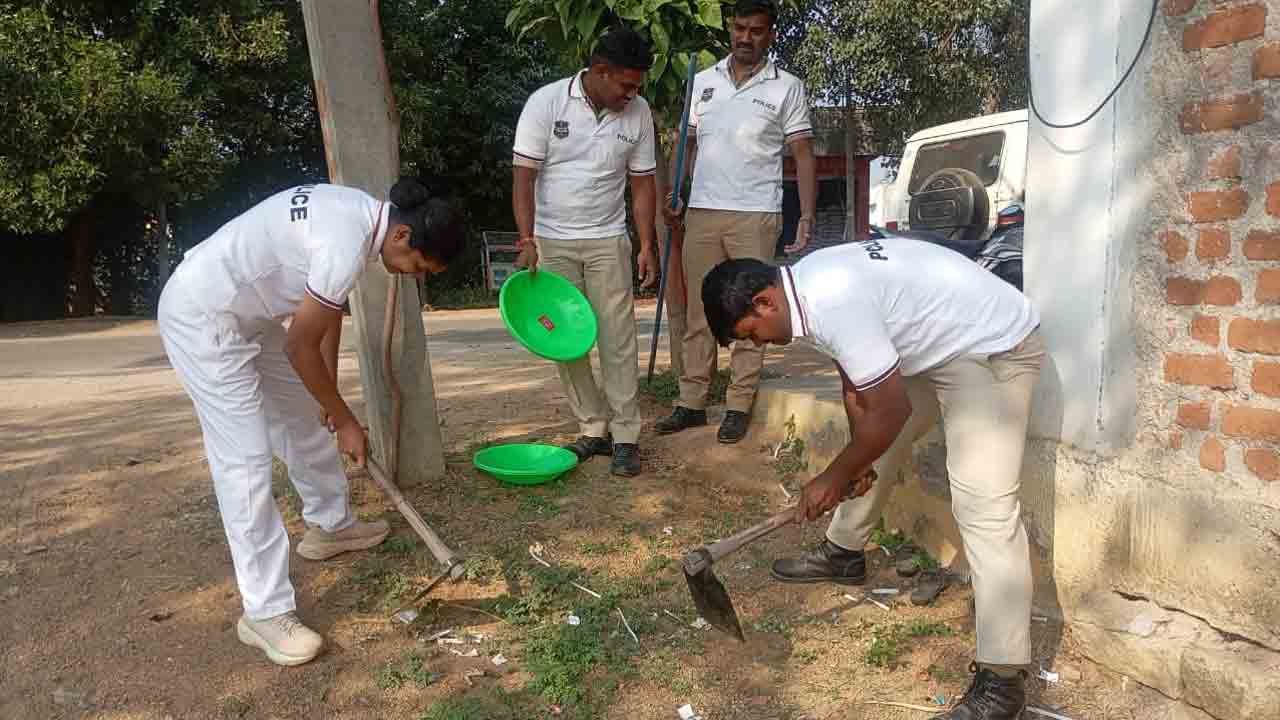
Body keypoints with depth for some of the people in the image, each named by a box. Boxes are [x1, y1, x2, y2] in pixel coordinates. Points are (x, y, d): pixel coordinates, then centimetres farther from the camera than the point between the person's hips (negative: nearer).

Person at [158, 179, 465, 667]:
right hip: (200, 316, -11)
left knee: (306, 415, 20)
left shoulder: (360, 213, 1)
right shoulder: (347, 244, -29)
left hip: (242, 311, 11)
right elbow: (300, 346, -21)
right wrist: (345, 420, -8)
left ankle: (329, 525, 41)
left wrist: (330, 395, 12)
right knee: (246, 459, -12)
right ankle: (265, 613, -4)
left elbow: (328, 309, 11)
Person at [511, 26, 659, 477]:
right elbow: (523, 175, -12)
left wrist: (647, 246, -2)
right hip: (552, 242, -1)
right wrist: (527, 240, -20)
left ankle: (625, 436, 4)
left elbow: (642, 184, 4)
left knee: (618, 338, -4)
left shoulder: (638, 113, -3)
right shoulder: (546, 102, -11)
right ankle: (593, 428, 15)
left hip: (607, 241, 1)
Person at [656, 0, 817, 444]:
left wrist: (807, 217, -11)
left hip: (755, 216, -3)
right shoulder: (703, 81, 12)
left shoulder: (787, 88, 2)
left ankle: (739, 406, 8)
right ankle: (692, 403, 13)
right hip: (702, 213, 3)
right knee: (698, 312, 6)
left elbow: (803, 155, -1)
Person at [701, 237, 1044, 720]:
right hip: (940, 342, 11)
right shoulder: (811, 284, -1)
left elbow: (891, 411, -26)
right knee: (873, 445, 20)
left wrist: (835, 477, -13)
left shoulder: (833, 303, -31)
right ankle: (843, 553, 41)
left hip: (993, 348, -10)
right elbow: (855, 381, 8)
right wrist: (858, 459, 4)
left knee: (983, 507, -16)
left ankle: (1002, 679, -13)